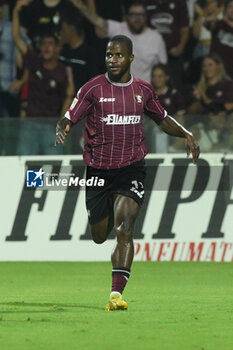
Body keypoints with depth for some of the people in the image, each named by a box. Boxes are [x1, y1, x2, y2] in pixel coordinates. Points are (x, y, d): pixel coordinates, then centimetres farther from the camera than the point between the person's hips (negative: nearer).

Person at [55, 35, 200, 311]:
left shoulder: (143, 90, 6)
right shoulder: (93, 88, -3)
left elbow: (162, 119, 22)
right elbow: (68, 119, -5)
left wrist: (186, 134, 6)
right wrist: (61, 130, -29)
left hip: (131, 169, 0)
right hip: (98, 171, 0)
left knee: (124, 230, -19)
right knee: (99, 236, 11)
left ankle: (116, 294, -25)